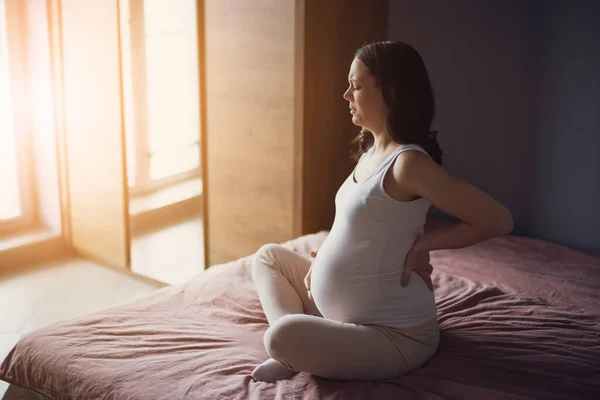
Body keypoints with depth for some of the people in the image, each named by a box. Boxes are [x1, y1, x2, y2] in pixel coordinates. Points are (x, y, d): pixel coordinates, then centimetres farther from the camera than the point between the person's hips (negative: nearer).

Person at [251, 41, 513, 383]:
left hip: (395, 334, -10)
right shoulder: (371, 151, 6)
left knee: (282, 337, -32)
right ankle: (297, 348, 0)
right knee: (270, 255, 17)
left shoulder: (409, 162, -23)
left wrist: (421, 245, -17)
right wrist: (322, 259, 3)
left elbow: (499, 220, -21)